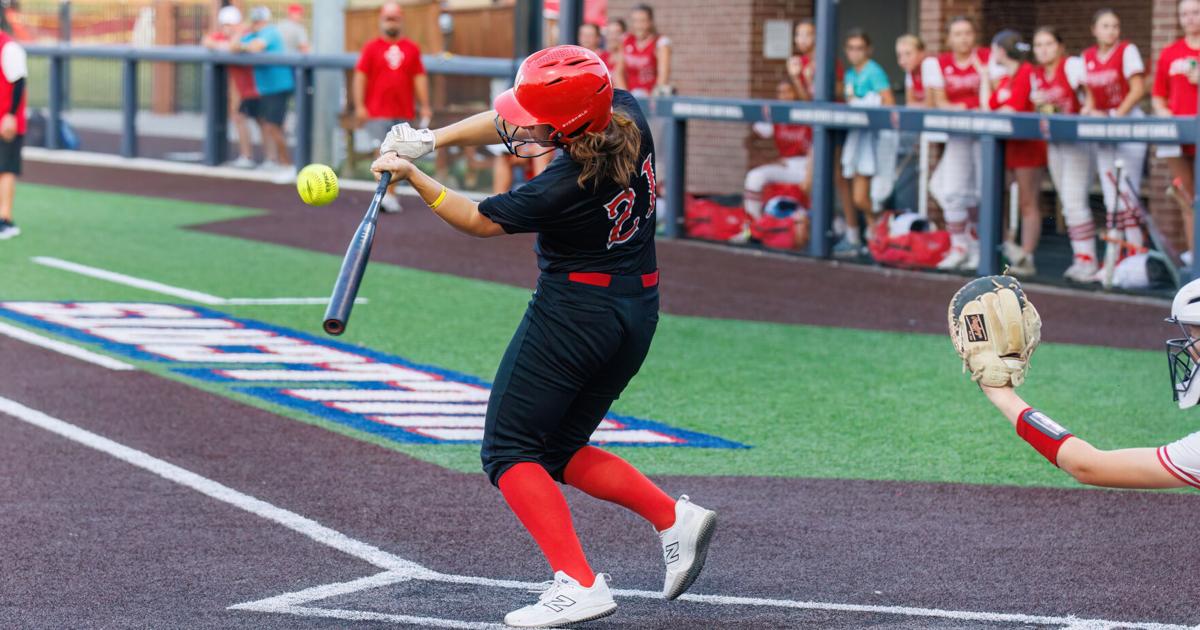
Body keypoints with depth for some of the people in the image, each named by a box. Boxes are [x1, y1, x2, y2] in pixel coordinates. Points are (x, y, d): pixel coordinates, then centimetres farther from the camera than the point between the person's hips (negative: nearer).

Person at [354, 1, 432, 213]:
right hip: (377, 113, -3)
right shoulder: (371, 48, 3)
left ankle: (390, 193, 14)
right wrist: (359, 106, -8)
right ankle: (385, 194, -10)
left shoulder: (411, 49, 10)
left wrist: (424, 106, 6)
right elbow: (360, 76, -1)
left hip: (403, 114, 3)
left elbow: (420, 77, 10)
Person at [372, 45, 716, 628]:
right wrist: (430, 139, -3)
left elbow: (480, 220, -7)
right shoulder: (628, 116, -6)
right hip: (639, 312, 9)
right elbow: (506, 122, 4)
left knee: (509, 450, 1)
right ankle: (672, 516, 4)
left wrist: (412, 176, -5)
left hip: (574, 312, -9)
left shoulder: (564, 189, -26)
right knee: (558, 450, 19)